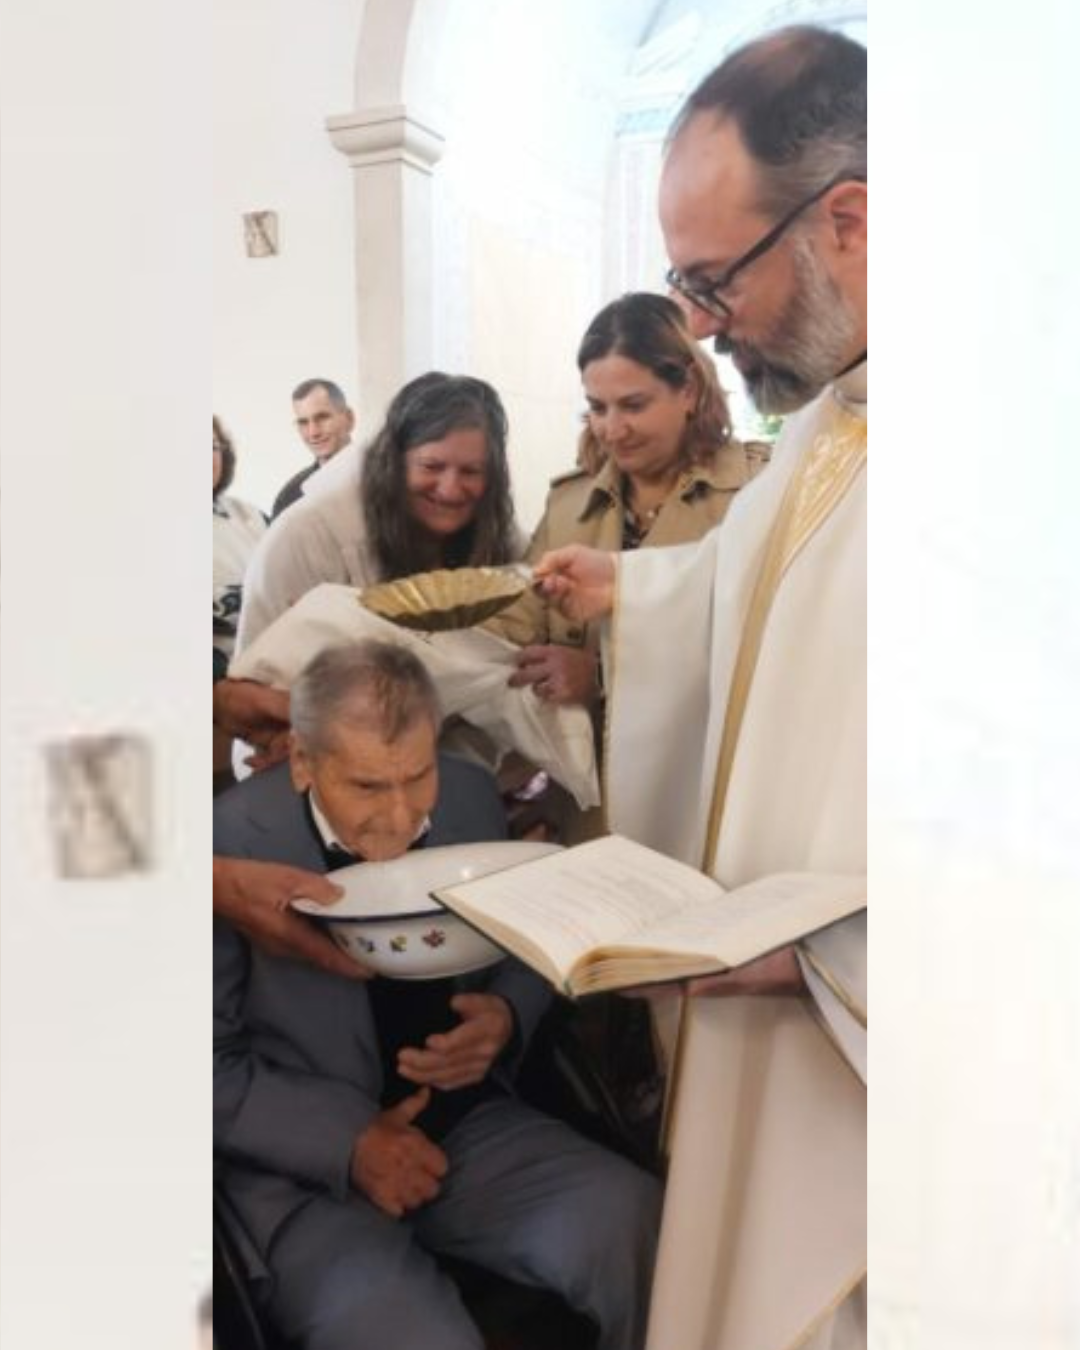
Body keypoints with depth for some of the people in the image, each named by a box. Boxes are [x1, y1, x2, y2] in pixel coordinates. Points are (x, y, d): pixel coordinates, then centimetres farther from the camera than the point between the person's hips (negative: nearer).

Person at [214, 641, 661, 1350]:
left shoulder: (471, 796, -4)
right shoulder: (230, 846, -16)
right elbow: (216, 1064, -8)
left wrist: (506, 1018, -11)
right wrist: (350, 1142, -19)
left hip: (467, 1123, 3)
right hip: (307, 1168, -3)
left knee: (638, 1229, -20)